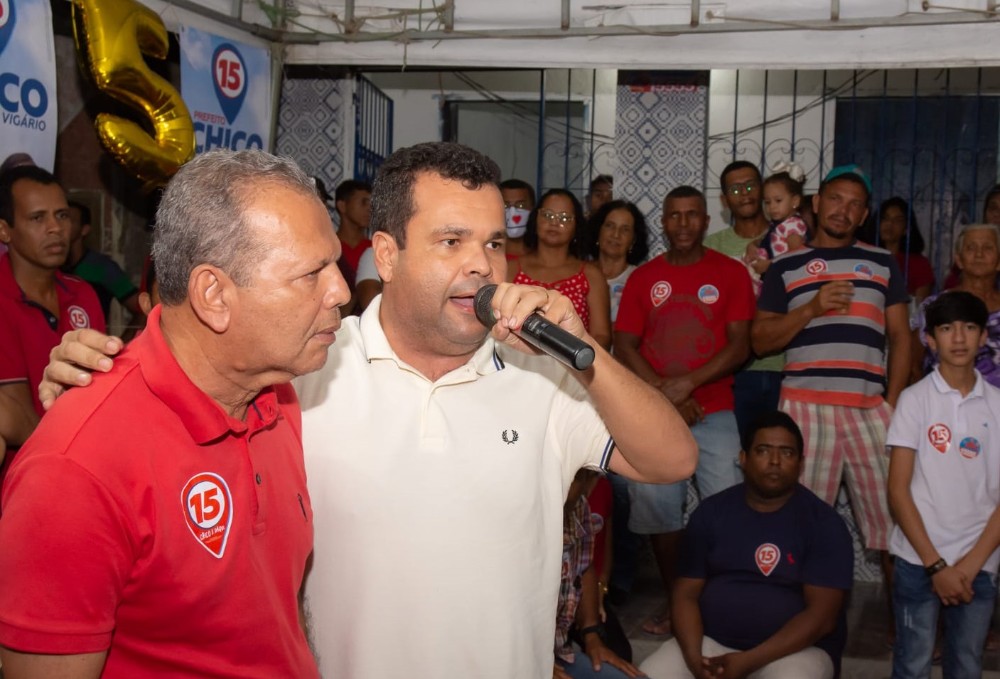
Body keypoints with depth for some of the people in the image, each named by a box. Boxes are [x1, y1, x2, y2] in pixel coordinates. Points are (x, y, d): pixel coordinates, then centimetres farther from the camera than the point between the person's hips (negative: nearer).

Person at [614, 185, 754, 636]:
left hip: (715, 413, -1)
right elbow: (624, 347, 4)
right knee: (657, 508, -2)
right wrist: (666, 396, -8)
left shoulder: (731, 273, 4)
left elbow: (740, 346, -2)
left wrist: (687, 384, -13)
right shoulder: (643, 278, 9)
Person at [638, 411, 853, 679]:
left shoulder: (823, 523, -4)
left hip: (796, 648, -2)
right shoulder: (711, 512, 4)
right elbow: (686, 594, 3)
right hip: (711, 640, 3)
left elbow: (821, 616, -11)